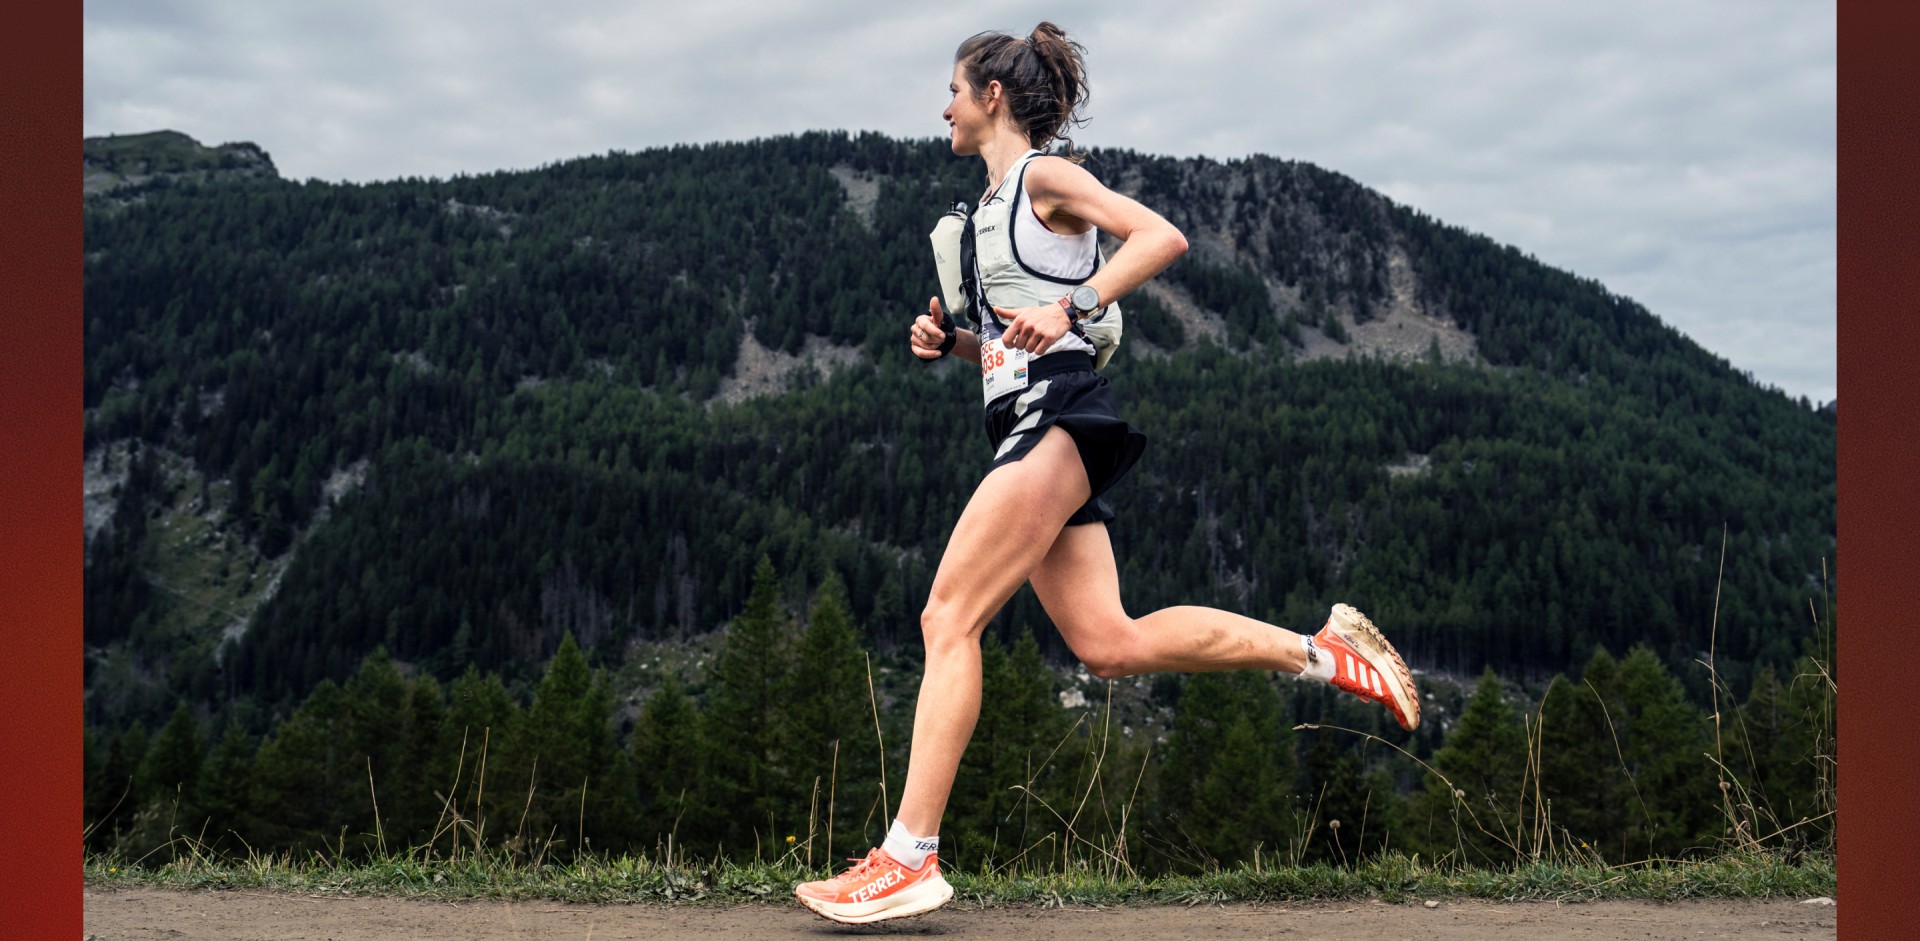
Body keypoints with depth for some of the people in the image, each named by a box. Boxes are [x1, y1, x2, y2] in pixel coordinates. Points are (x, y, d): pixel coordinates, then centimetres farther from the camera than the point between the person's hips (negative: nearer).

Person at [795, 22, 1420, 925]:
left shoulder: (1044, 175, -1)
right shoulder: (995, 204, 25)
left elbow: (1163, 237, -13)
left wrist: (1070, 308, -23)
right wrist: (949, 340, 10)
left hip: (1058, 415, -10)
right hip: (1031, 423, 10)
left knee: (947, 619, -13)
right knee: (1109, 645, 3)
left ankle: (909, 859, -12)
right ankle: (1323, 650, 11)